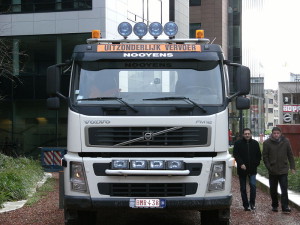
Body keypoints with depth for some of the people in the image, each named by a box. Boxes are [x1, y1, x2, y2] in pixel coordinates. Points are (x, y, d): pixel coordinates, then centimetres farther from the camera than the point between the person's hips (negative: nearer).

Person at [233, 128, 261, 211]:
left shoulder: (255, 143, 6)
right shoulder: (238, 143, -1)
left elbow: (259, 155, 14)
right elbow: (235, 155, -6)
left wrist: (256, 164, 2)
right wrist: (241, 164, -19)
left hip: (252, 169, 1)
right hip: (242, 169, 0)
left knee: (253, 185, -14)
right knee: (243, 188, 5)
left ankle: (252, 203, 0)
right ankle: (246, 205, 14)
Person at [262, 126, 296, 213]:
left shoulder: (285, 142, 0)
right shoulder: (267, 143, -4)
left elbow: (290, 155, 6)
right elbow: (265, 157, -2)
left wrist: (292, 167, 2)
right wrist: (269, 167, -9)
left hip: (283, 170, 0)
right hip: (272, 171, 0)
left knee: (284, 189, -4)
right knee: (273, 190, 10)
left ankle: (285, 207, -3)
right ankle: (274, 205, 24)